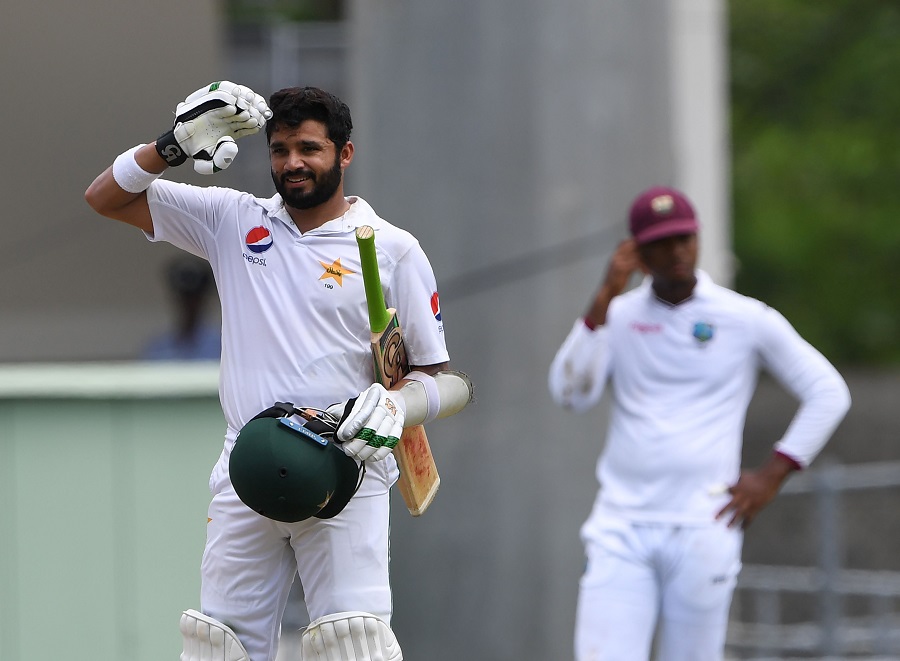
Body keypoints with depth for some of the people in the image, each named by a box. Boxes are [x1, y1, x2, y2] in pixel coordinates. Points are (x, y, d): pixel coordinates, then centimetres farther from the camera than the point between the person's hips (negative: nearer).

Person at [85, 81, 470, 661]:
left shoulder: (394, 249, 4)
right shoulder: (234, 221, 11)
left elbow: (434, 374, 6)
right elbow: (107, 196, 13)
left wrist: (395, 406, -15)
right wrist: (175, 146, -3)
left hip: (346, 482, -3)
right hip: (245, 477, 3)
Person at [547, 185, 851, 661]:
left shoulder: (747, 320, 4)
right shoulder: (616, 316, 10)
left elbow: (829, 393, 7)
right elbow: (570, 394, -5)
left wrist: (772, 475, 0)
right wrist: (604, 300, -10)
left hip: (702, 532, -1)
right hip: (621, 531, 2)